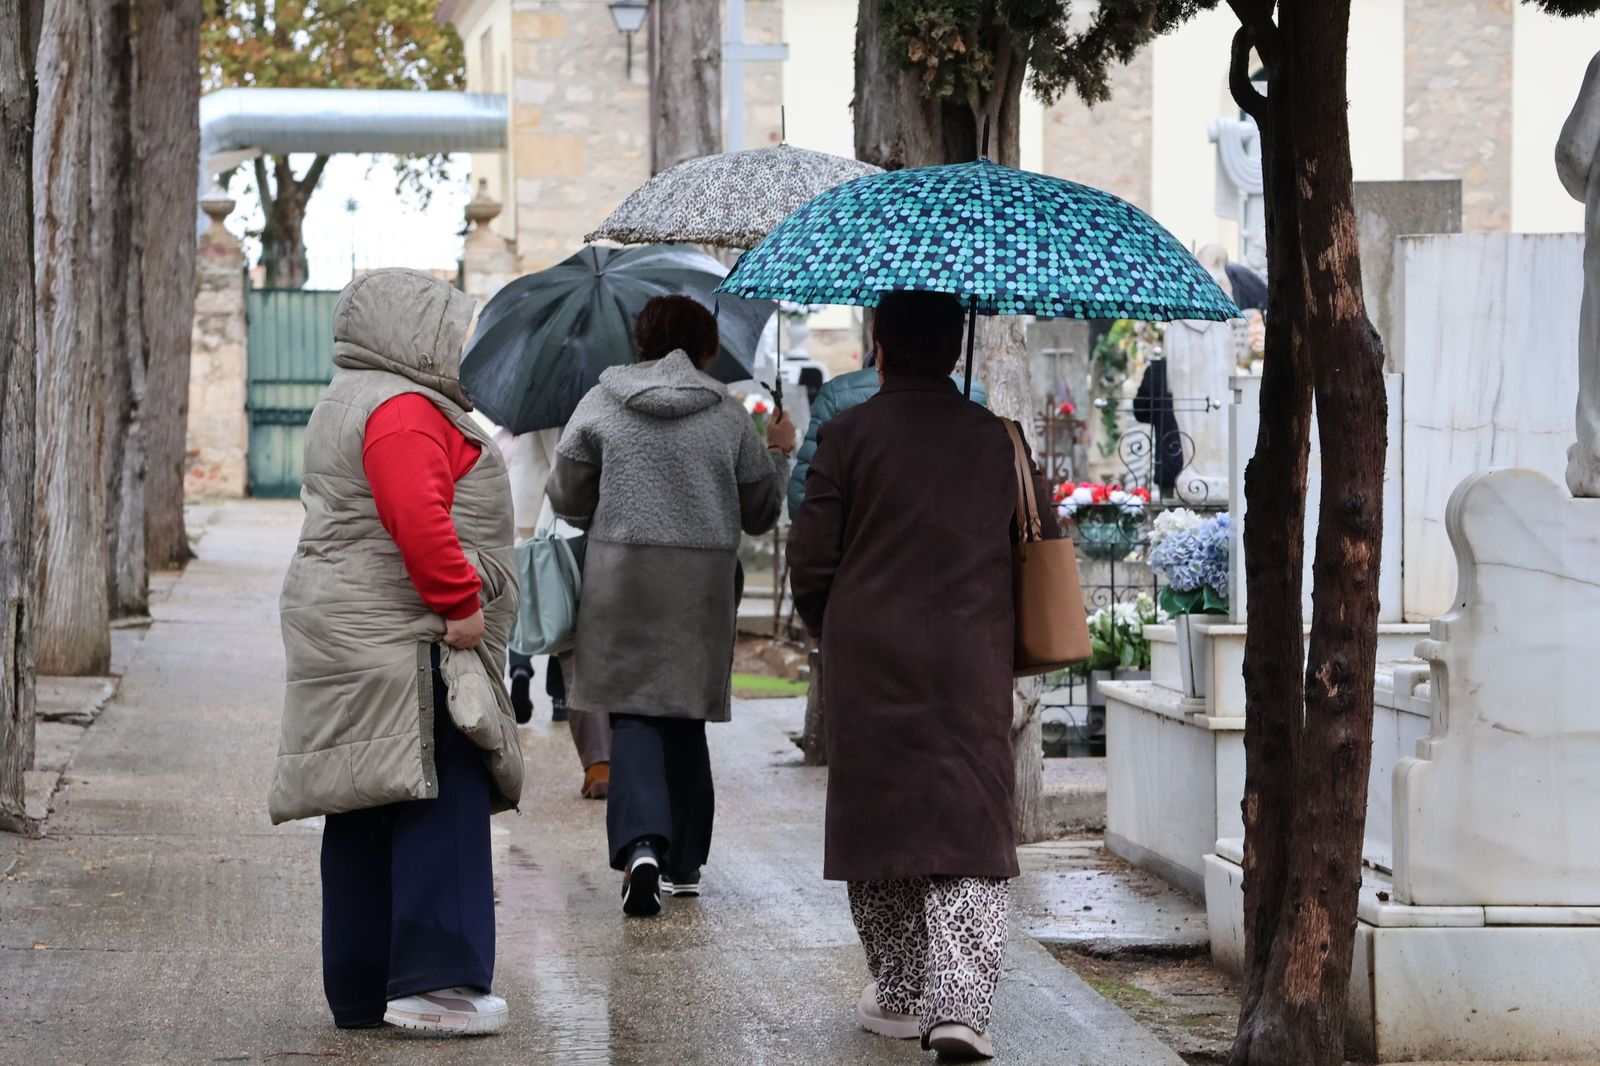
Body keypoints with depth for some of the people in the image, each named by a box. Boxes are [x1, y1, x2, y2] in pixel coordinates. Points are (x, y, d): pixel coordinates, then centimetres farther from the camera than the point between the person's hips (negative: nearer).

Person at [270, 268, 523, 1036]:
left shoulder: (346, 404, 23)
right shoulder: (403, 409, -12)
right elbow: (418, 518, -25)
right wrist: (460, 603, -21)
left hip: (348, 642, 11)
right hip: (400, 640, -11)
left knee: (368, 819, 10)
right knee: (442, 804, -11)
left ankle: (360, 992, 13)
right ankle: (433, 980, -16)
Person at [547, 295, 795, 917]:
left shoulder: (600, 405, 0)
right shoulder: (728, 415, 3)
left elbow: (569, 502, 5)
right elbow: (760, 513, 11)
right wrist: (778, 454, 27)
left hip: (623, 575, -2)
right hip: (703, 583, 2)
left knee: (634, 710, -2)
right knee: (686, 714, 14)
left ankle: (641, 844, -24)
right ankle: (684, 864, 20)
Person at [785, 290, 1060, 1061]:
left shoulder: (847, 435, -3)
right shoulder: (999, 440, 4)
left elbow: (810, 561, -3)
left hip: (868, 661, -1)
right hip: (972, 667, 1)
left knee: (879, 820, 11)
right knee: (971, 825, 1)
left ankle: (899, 997, 19)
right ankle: (961, 1004, -13)